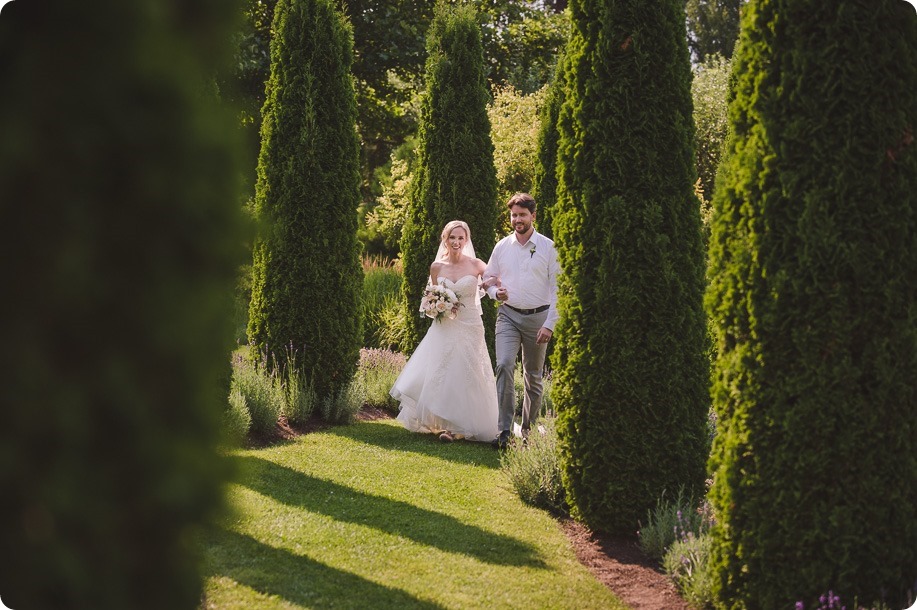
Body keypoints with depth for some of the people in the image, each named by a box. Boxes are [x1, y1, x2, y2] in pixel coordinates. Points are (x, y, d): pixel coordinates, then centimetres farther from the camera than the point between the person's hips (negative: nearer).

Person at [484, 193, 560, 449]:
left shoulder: (548, 248, -2)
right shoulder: (502, 247, 6)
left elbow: (557, 289, -3)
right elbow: (488, 278, 18)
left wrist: (549, 324, -9)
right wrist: (495, 291, -6)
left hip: (538, 317, -1)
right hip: (508, 315, 1)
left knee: (534, 376, 8)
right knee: (504, 365, -19)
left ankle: (528, 430, 23)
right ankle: (504, 430, -21)